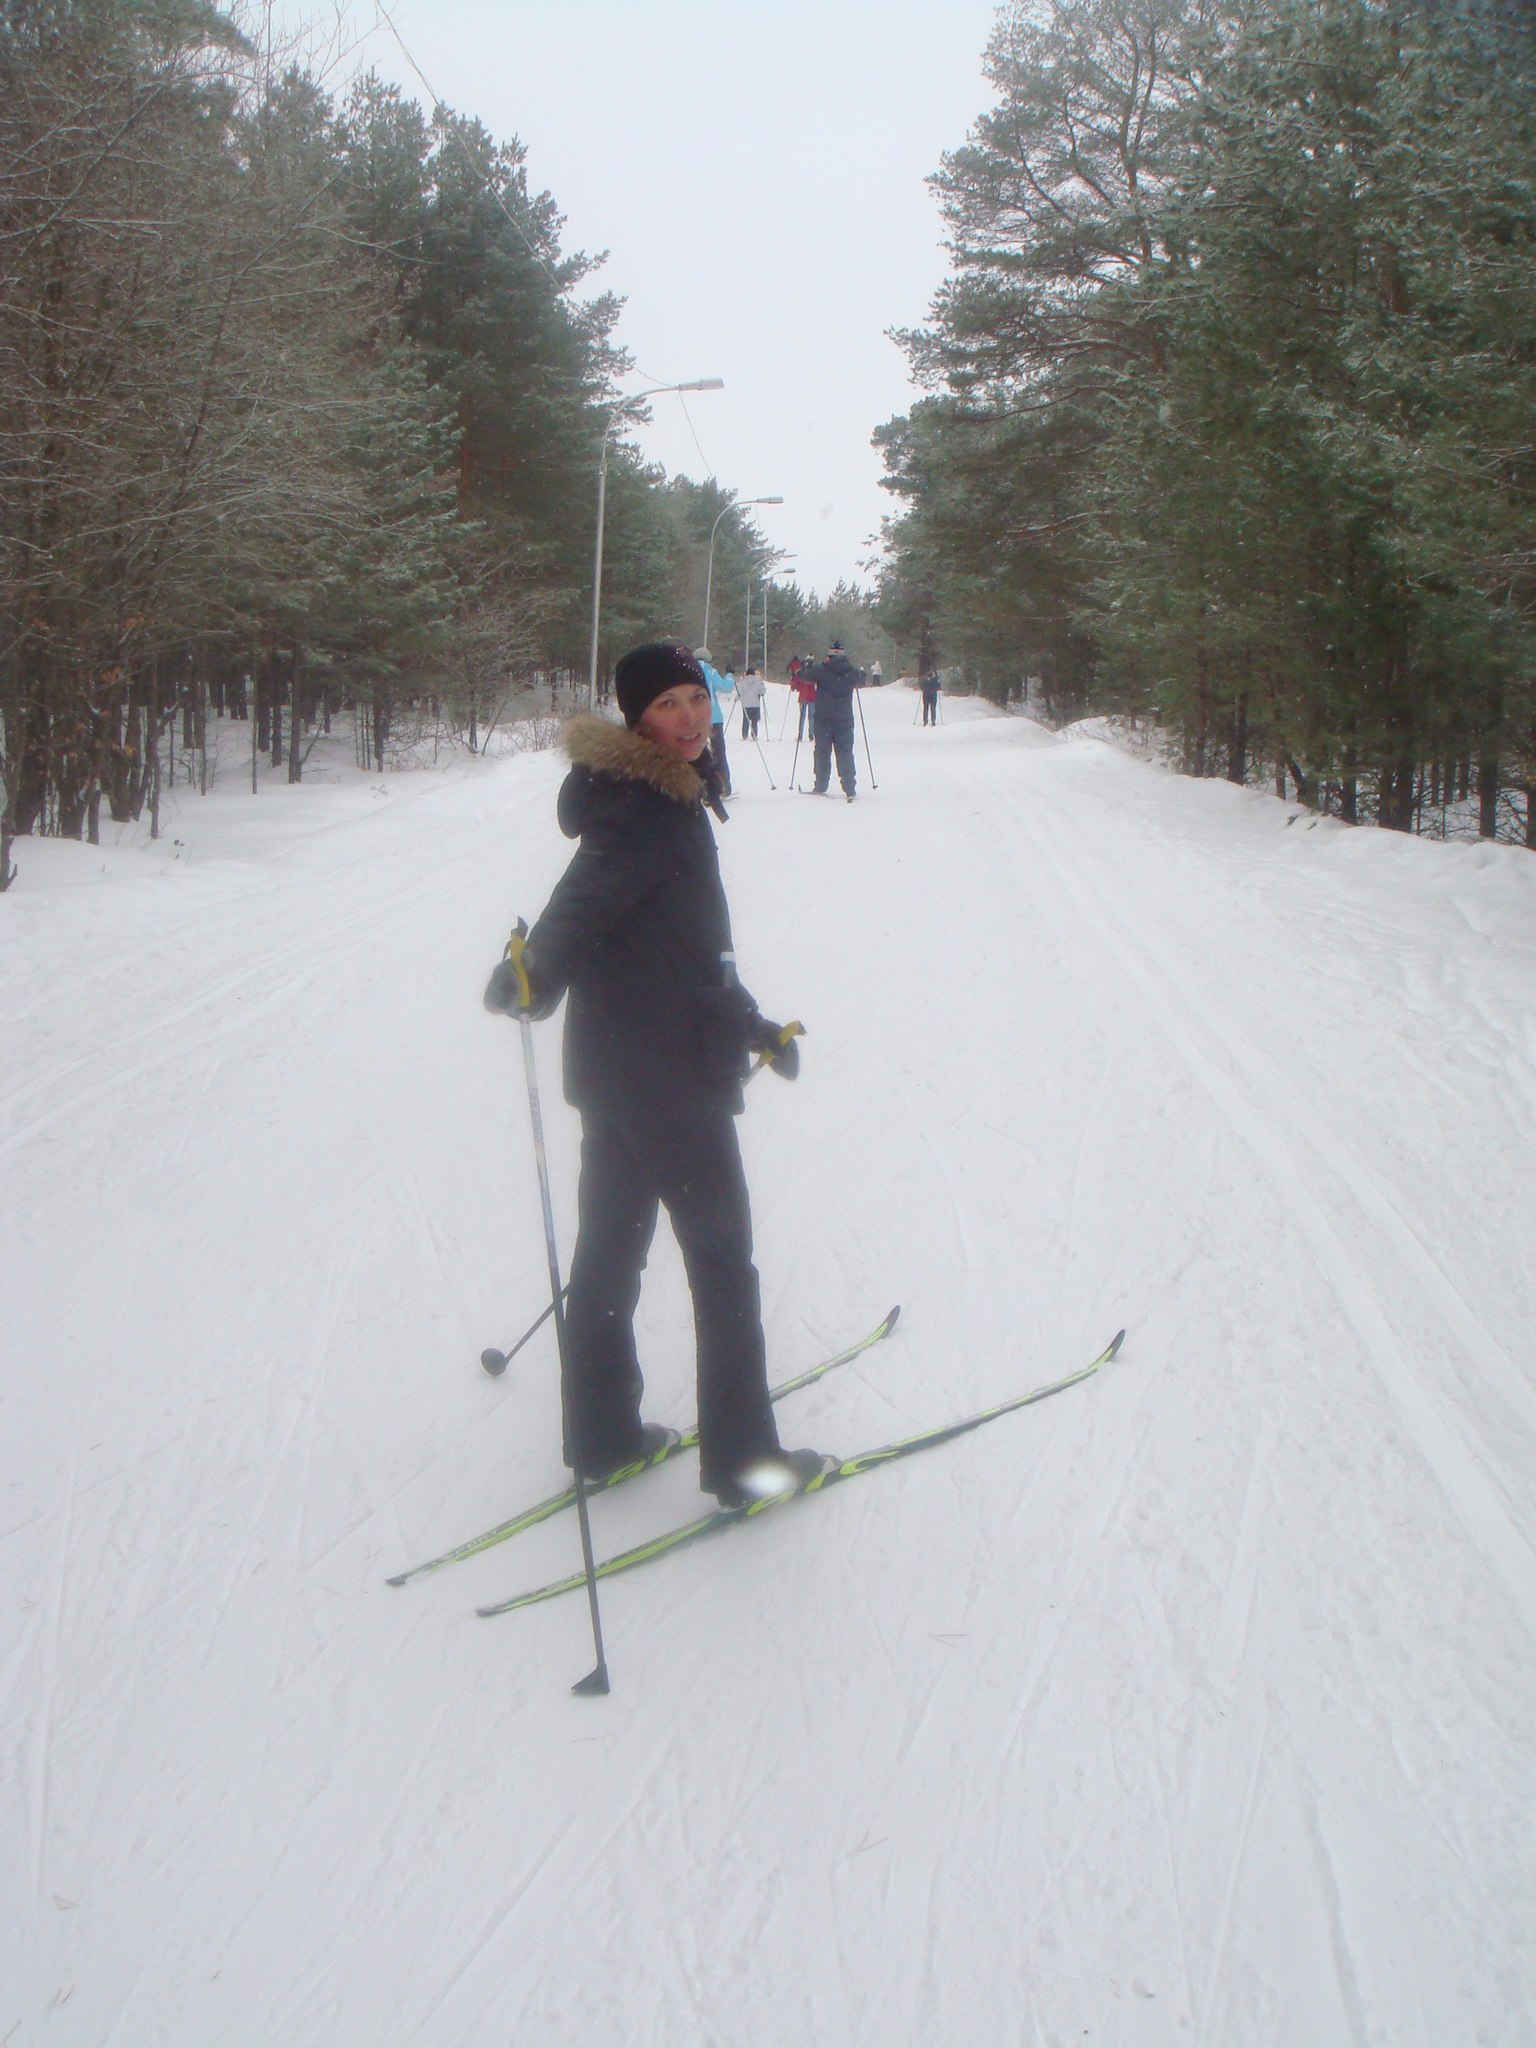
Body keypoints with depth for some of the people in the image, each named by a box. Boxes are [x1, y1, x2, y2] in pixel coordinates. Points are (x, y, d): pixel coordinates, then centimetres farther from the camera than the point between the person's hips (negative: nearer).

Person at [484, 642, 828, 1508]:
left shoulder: (672, 797, 13)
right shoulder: (650, 807, -17)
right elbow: (588, 896, -35)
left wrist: (751, 1025, 30)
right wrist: (537, 972, -53)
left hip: (619, 1067, 9)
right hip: (668, 1070, -9)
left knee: (613, 1248, 15)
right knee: (722, 1258, 2)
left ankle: (602, 1435, 28)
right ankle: (743, 1458, 12)